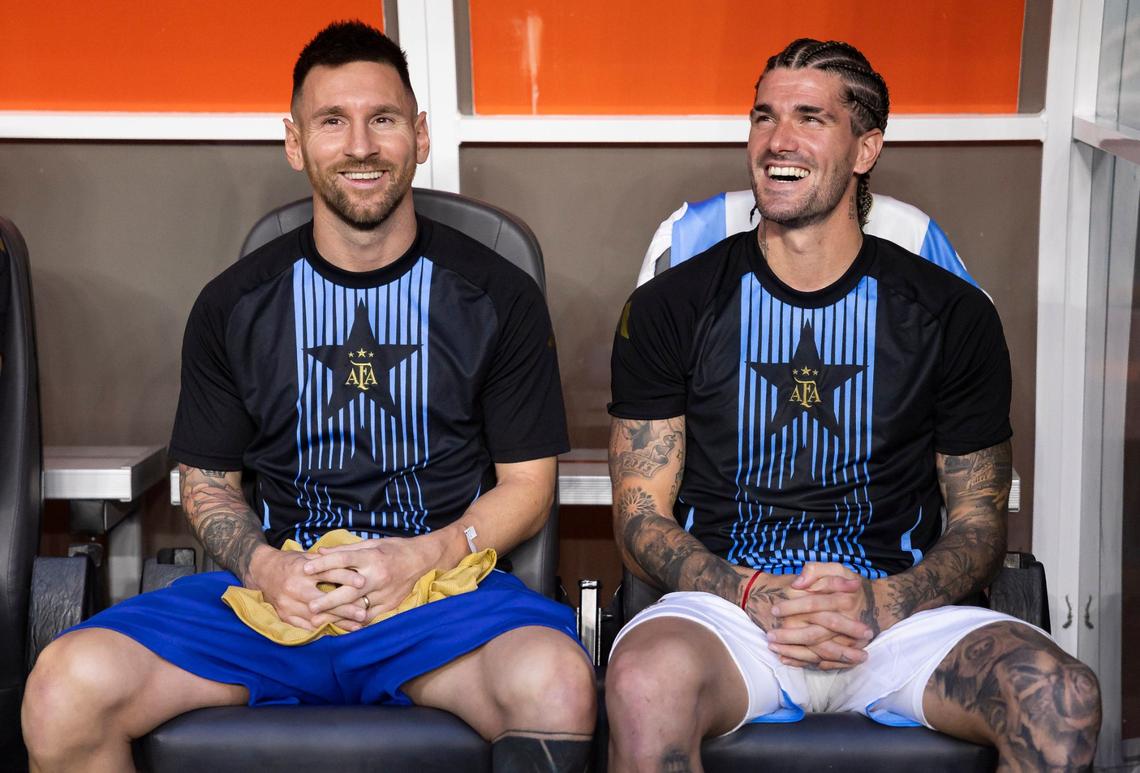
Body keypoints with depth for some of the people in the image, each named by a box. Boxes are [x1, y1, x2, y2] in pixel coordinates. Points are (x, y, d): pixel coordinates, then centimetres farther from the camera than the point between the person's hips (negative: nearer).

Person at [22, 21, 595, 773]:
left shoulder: (500, 297, 3)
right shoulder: (234, 306, 8)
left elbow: (528, 486, 6)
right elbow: (207, 481, 15)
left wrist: (423, 556, -13)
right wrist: (263, 565, -8)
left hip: (440, 585, -2)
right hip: (279, 584, 2)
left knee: (557, 682, -37)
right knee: (65, 689, -23)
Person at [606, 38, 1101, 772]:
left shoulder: (953, 317, 7)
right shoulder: (670, 309, 4)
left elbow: (979, 526, 10)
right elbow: (641, 518, 4)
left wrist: (882, 604, -12)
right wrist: (755, 597, -15)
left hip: (896, 609, 2)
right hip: (726, 603, -1)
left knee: (1065, 702, -28)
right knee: (645, 683, -37)